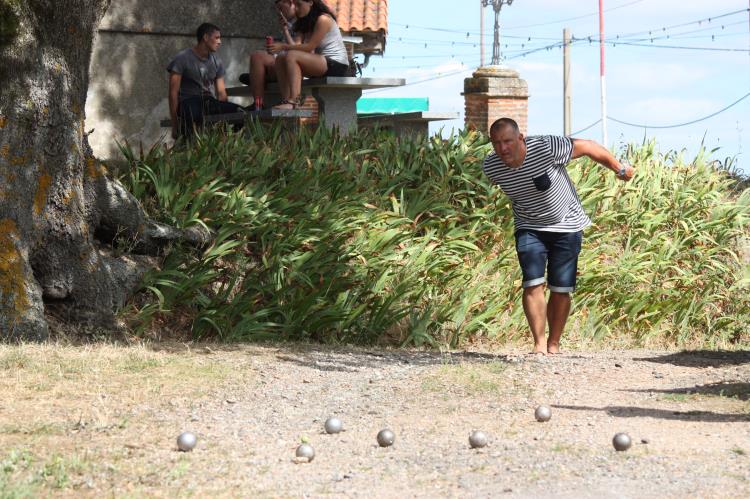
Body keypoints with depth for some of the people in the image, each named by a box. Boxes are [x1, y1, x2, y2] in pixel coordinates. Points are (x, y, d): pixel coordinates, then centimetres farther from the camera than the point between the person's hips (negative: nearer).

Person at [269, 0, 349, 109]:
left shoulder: (324, 19, -10)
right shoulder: (306, 22, 17)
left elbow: (310, 47, -17)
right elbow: (298, 45, 0)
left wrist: (283, 47, -19)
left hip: (336, 65, -9)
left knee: (291, 56, -25)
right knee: (280, 59, -3)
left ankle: (294, 101, -37)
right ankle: (286, 101, -19)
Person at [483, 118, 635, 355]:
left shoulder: (546, 147, -29)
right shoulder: (491, 167, -17)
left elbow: (587, 147, -16)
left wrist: (620, 170, -4)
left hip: (566, 225, -2)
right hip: (529, 228, 2)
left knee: (561, 289, -1)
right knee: (533, 285, -15)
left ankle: (554, 344, 13)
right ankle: (539, 343, -9)